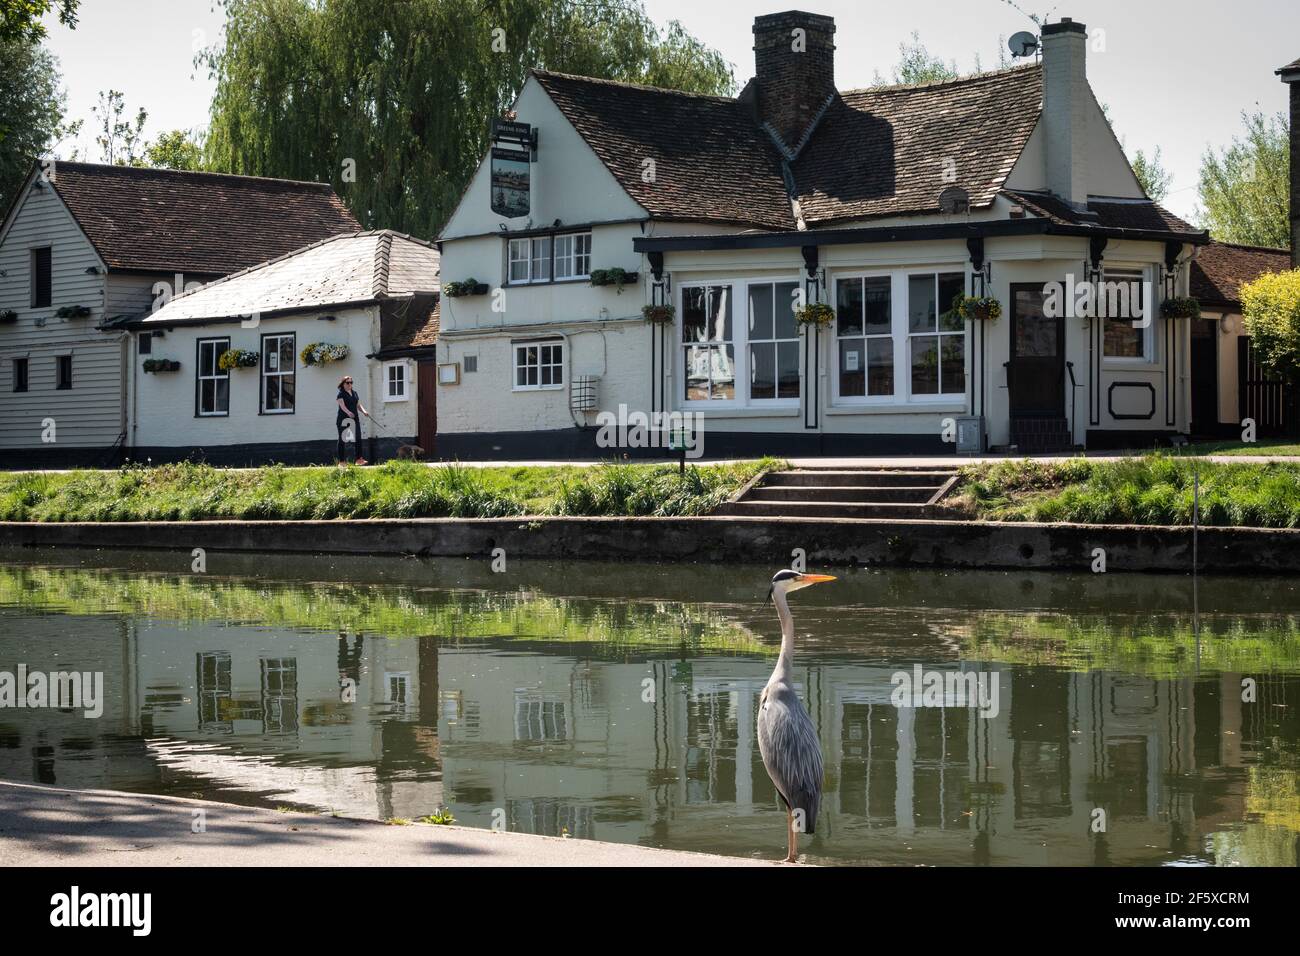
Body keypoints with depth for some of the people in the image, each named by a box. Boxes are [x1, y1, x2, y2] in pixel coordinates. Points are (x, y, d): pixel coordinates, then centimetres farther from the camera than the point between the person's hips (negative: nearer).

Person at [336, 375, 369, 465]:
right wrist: (348, 412, -40)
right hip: (343, 420, -6)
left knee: (358, 438, -2)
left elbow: (358, 404, 15)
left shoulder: (354, 393, 14)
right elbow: (342, 405, -21)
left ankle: (358, 459, -2)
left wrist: (364, 411, -5)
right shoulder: (341, 394, -7)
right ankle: (341, 461, 3)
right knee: (342, 440, 0)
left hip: (354, 418, 6)